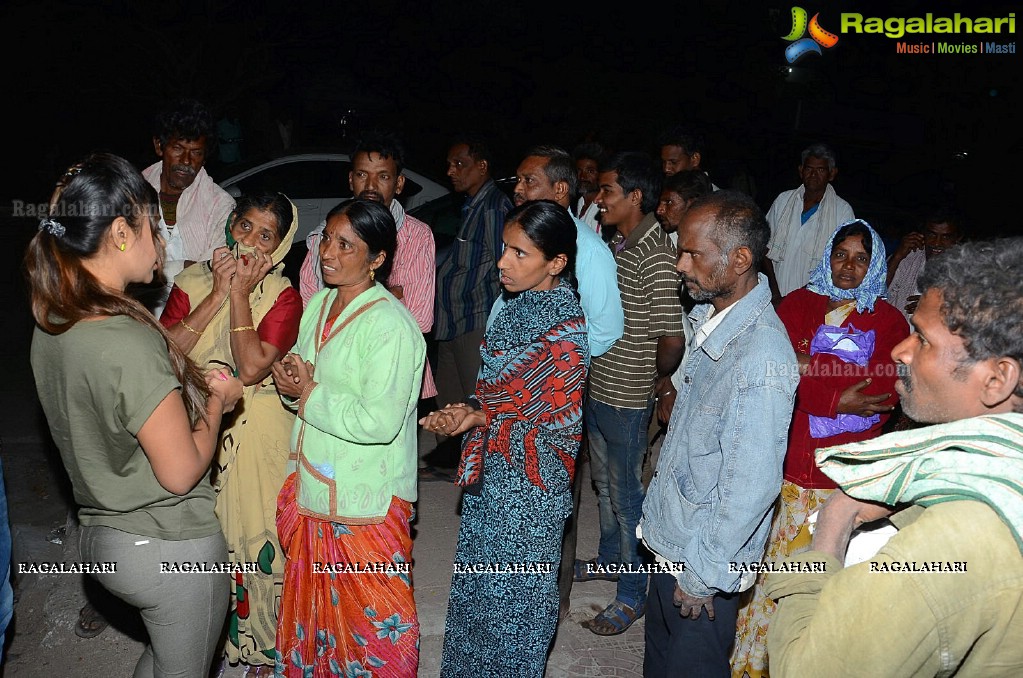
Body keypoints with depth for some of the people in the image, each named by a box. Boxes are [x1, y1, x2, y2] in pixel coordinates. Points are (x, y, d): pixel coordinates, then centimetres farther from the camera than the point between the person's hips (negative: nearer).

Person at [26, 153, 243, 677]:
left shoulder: (51, 325, -1)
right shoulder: (128, 340, -28)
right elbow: (180, 472, -23)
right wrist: (216, 400, -8)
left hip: (100, 536, 9)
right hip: (171, 549, -8)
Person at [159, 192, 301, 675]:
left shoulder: (283, 296, -9)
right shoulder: (193, 282, 1)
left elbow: (252, 368, -20)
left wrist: (240, 293, -18)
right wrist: (219, 292, -17)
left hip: (256, 432, -3)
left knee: (253, 533, 6)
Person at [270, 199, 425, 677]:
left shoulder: (390, 325, -21)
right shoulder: (319, 305, 6)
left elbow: (379, 421, -27)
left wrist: (309, 394, -17)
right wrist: (290, 381, -7)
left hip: (365, 498, -8)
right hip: (313, 485, 8)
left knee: (372, 609, 9)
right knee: (312, 596, 23)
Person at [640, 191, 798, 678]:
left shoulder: (761, 357, -30)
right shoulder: (709, 318, -1)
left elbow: (752, 486, -27)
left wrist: (702, 577, -18)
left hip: (704, 566, -8)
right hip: (668, 544, 8)